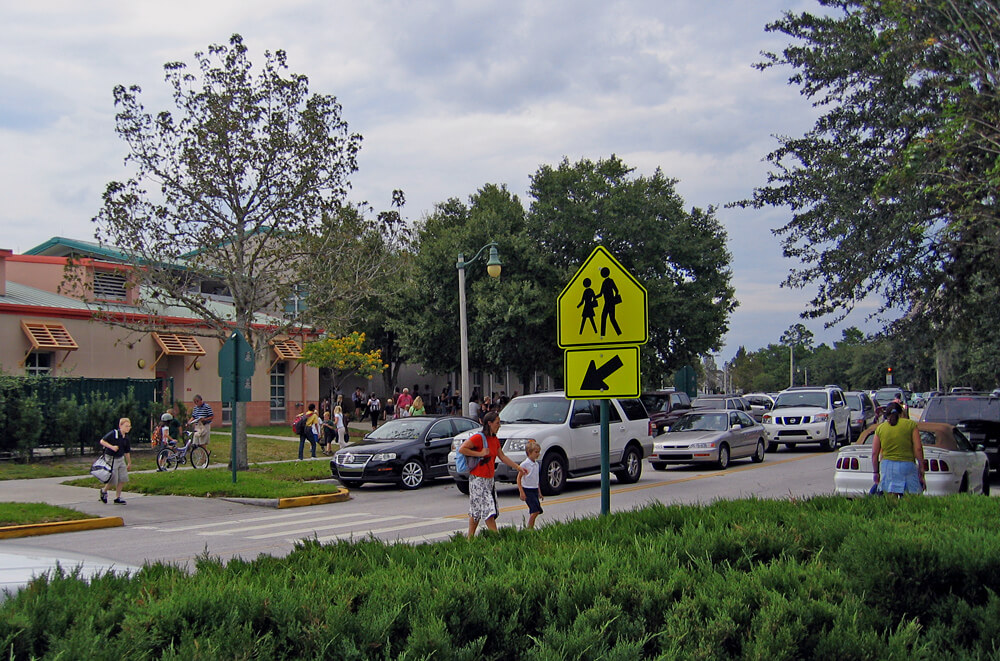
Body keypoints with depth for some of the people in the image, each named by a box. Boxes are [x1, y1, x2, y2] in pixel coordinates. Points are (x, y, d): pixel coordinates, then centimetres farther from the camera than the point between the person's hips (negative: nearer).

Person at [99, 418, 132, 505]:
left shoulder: (126, 438, 6)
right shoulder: (113, 433, -14)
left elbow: (127, 452, 16)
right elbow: (102, 441, -16)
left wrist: (129, 463, 21)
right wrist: (112, 447, -27)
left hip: (120, 459, 6)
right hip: (111, 459, -6)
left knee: (122, 479, 0)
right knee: (113, 480, -3)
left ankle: (117, 498, 11)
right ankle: (104, 490, 27)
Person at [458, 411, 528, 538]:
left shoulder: (495, 440, 13)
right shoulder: (478, 437, -14)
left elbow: (502, 457, 19)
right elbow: (461, 449, -19)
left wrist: (518, 468, 18)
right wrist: (480, 454, -20)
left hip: (489, 479, 8)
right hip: (478, 479, -8)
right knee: (488, 509, -10)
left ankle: (470, 538, 14)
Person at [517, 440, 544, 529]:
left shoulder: (537, 464, 12)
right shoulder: (524, 464, -11)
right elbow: (519, 478, -11)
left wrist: (539, 492, 21)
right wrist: (521, 492, -16)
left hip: (535, 490, 8)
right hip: (527, 490, -8)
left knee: (533, 511, 6)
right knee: (536, 510, -16)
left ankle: (531, 528, 13)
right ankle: (529, 528, -11)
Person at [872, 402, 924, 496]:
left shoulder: (880, 428, 9)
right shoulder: (911, 424, 4)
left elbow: (874, 453, 9)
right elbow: (918, 448, -2)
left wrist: (875, 472, 17)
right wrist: (921, 468, 3)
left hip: (887, 465, 2)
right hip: (907, 464, -2)